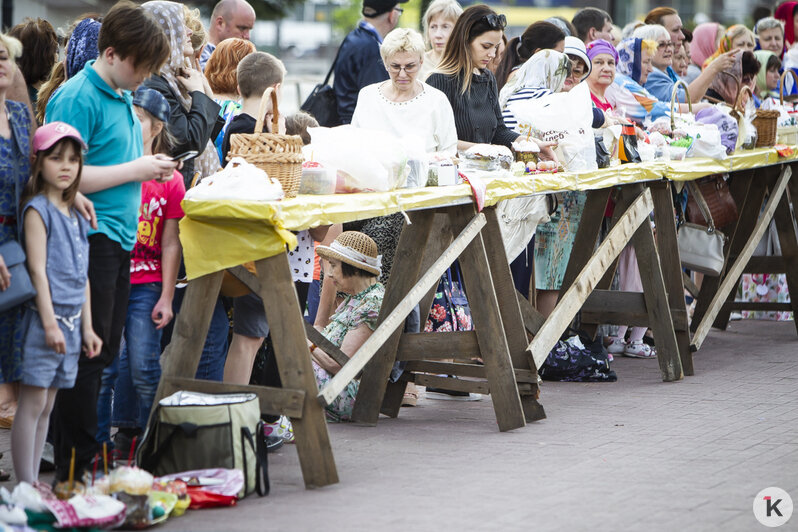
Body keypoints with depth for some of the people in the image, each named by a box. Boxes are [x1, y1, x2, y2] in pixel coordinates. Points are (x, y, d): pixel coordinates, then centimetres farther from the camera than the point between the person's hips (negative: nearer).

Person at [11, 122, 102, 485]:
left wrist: (87, 328, 14)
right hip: (45, 318, -8)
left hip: (71, 320, 8)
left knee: (47, 406, 9)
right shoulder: (37, 210, -7)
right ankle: (26, 486, -5)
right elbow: (37, 269, -12)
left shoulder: (76, 216, 16)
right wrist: (50, 322, -17)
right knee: (33, 403, -6)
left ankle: (33, 484, 13)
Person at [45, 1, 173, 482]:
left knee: (103, 353, 12)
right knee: (86, 353, -6)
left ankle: (84, 457, 19)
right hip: (88, 239, -9)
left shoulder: (121, 98, 15)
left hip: (118, 238, 9)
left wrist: (151, 168, 8)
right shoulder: (78, 99, -14)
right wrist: (134, 170, -16)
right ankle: (77, 465, -1)